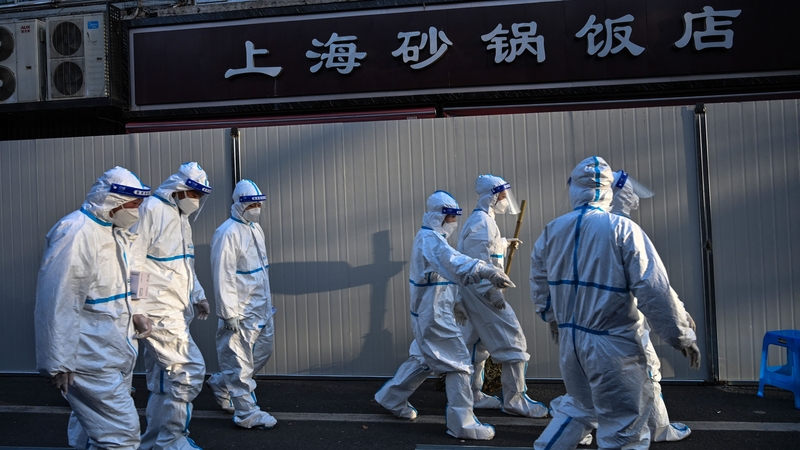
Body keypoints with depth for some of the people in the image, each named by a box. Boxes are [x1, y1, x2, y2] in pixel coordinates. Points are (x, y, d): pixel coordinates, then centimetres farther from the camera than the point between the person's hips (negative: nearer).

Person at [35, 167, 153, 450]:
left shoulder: (115, 231, 11)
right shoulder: (75, 233, -19)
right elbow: (57, 304, -20)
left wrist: (134, 314, 5)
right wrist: (58, 364, -17)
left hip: (116, 351, 9)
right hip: (92, 360, -9)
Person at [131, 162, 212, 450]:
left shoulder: (181, 217, 17)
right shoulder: (151, 210, -12)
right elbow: (133, 262, -16)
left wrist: (198, 295, 20)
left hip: (176, 310, 9)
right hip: (159, 309, -9)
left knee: (164, 377, 15)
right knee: (189, 369, -10)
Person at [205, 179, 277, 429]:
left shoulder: (256, 228, 12)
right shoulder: (228, 233, -16)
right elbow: (223, 277, -19)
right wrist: (230, 314, -19)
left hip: (261, 308, 9)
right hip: (241, 311, -9)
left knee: (263, 350, 18)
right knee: (241, 362, 2)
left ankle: (221, 384, 35)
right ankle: (247, 413, 14)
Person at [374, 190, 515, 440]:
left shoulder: (428, 237, 14)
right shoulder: (430, 239, -20)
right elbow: (454, 263, -39)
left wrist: (454, 304, 17)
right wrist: (488, 271, -52)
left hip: (430, 312, 10)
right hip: (434, 315, -10)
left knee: (424, 360, 22)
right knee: (458, 364, -4)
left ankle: (391, 398, 35)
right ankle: (462, 424, 4)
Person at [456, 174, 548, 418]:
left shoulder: (480, 219, 16)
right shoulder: (482, 222, -16)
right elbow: (479, 262, -23)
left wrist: (505, 243, 36)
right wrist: (493, 293, -23)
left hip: (474, 291, 11)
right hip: (480, 290, -11)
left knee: (477, 342, 16)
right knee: (512, 340, -4)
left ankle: (472, 394, 26)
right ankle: (514, 400, 3)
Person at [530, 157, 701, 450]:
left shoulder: (552, 231, 1)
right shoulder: (622, 229, -13)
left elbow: (539, 281, 13)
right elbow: (655, 291, -14)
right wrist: (682, 336, -3)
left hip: (569, 339, 6)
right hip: (612, 344, -5)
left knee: (579, 407, 27)